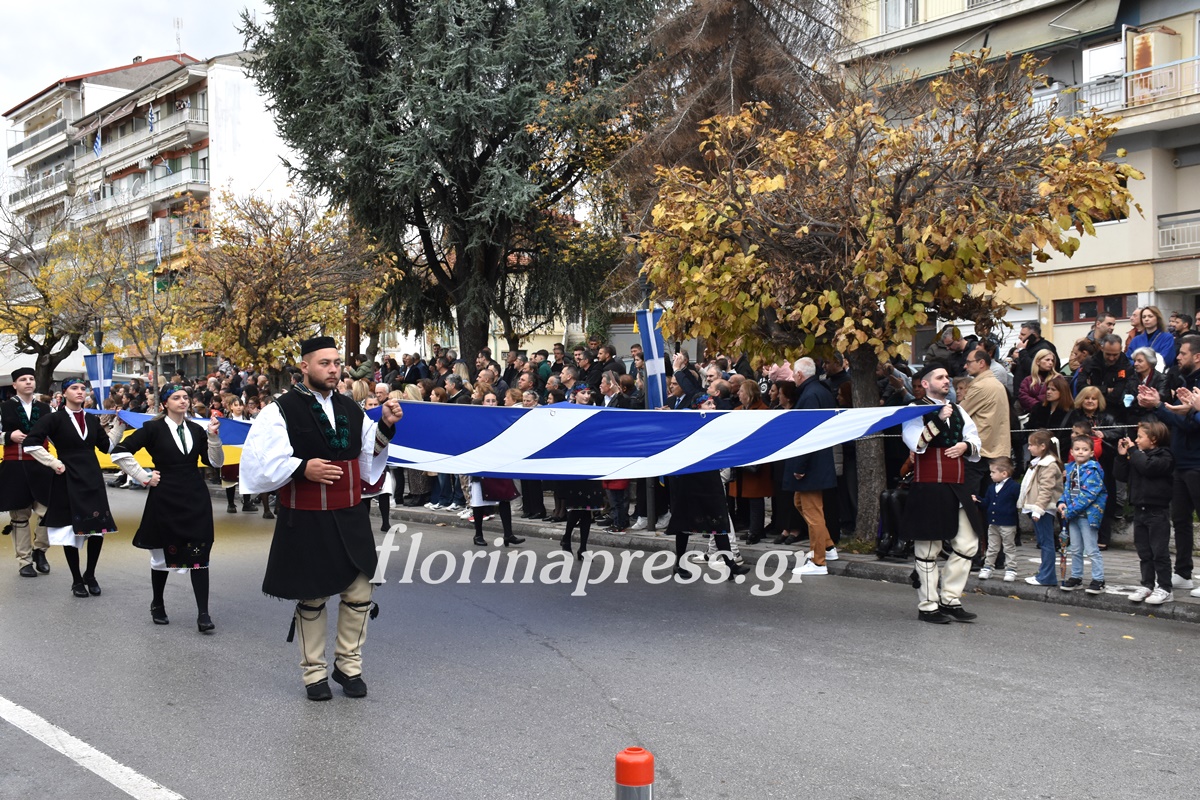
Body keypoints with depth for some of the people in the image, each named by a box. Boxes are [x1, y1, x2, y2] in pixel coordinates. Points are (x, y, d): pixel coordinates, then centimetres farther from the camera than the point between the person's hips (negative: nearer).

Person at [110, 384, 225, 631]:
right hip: (165, 498, -2)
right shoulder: (154, 428, -4)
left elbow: (215, 463, 3)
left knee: (199, 555, -4)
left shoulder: (196, 430, 7)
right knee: (162, 554, 12)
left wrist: (213, 436, -11)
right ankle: (157, 605, 32)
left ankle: (203, 614, -3)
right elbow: (119, 452, -6)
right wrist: (144, 478, -6)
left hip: (195, 499, 2)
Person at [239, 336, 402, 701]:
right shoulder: (281, 410, -9)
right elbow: (259, 465, -13)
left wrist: (385, 425, -3)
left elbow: (368, 456, 12)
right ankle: (314, 671, 26)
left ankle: (348, 664, 26)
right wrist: (302, 468, -24)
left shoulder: (351, 409, 8)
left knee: (359, 594, 8)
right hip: (305, 522, -4)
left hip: (350, 519, 5)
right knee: (311, 599, 9)